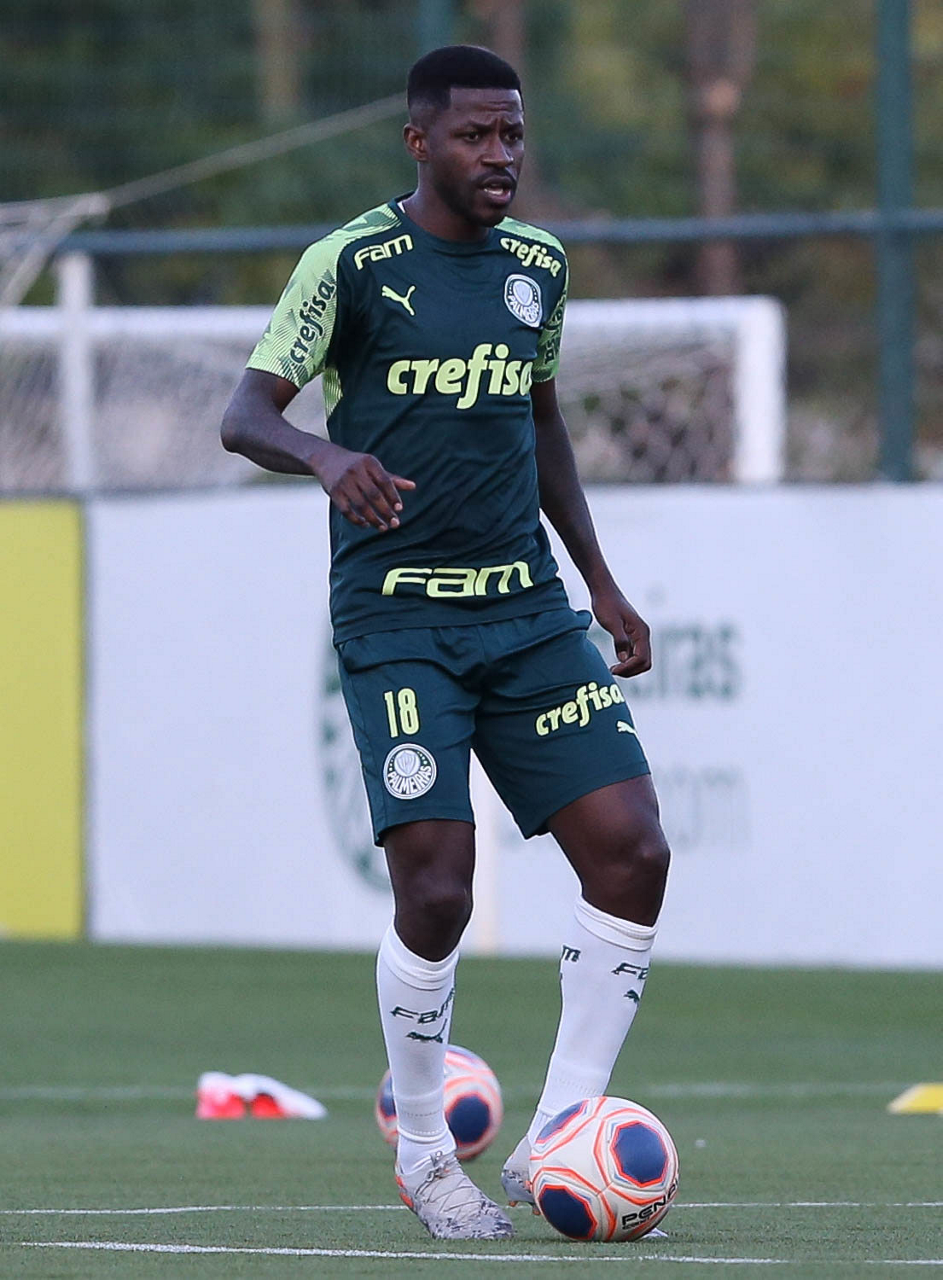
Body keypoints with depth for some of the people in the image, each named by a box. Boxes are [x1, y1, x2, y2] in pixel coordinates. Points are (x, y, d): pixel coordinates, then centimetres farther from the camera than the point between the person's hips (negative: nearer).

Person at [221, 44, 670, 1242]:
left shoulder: (538, 265, 10)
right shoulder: (351, 263, -6)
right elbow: (245, 412, -9)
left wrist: (601, 582, 23)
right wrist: (328, 456, -31)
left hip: (527, 609, 5)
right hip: (397, 621, -5)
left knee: (632, 854, -8)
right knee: (436, 887, -13)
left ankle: (553, 1143, 1)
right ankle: (423, 1157, 8)